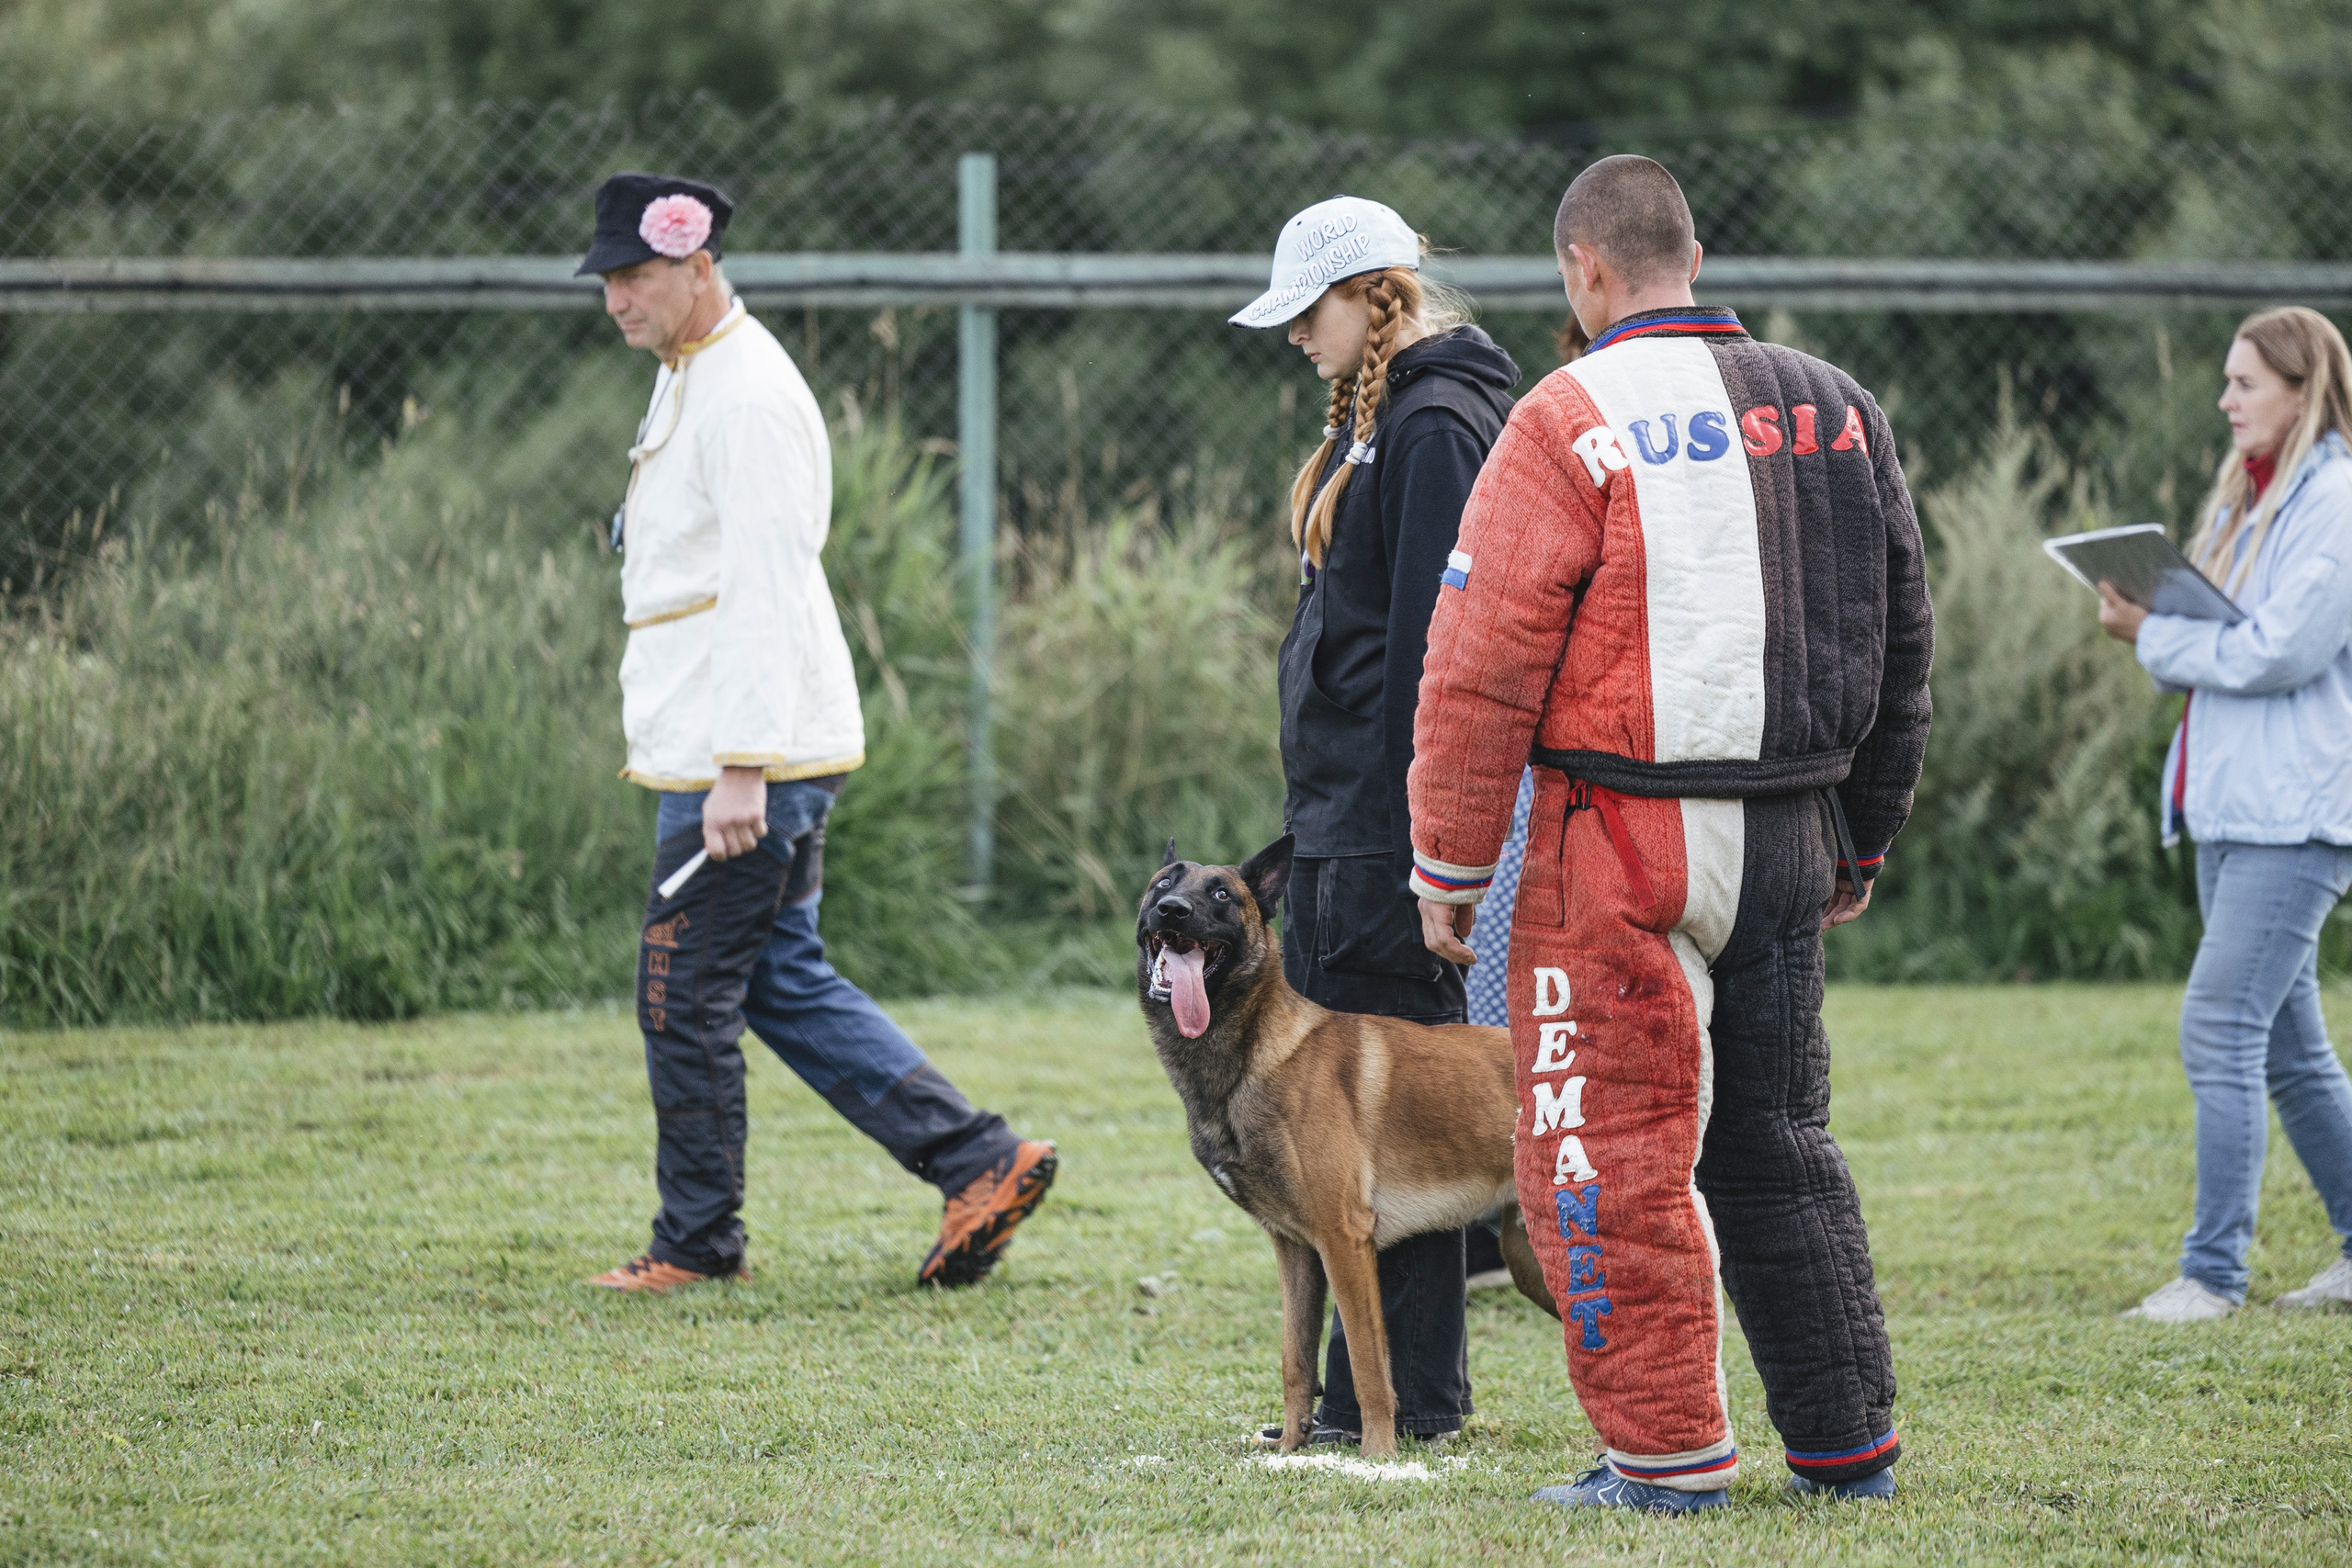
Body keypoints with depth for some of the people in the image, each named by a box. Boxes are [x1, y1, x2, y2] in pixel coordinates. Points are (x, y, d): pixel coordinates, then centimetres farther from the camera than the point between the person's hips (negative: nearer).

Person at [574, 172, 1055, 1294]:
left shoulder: (748, 399, -16)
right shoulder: (686, 378, 17)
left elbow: (766, 592, -22)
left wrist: (741, 771, -26)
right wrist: (685, 743, 25)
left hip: (753, 756, -10)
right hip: (710, 745, 10)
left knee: (685, 996, -2)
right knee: (781, 983, 11)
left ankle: (697, 1243, 8)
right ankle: (979, 1160, 10)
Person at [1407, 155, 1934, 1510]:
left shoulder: (1576, 421, -10)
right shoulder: (1838, 410, 10)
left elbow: (1485, 660, -12)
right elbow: (1903, 644, 17)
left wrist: (1451, 860, -5)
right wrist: (1864, 840, 26)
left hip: (1627, 839, -7)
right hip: (1792, 838, 7)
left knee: (1614, 1146, 0)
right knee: (1779, 1139, 16)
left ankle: (1668, 1452, -1)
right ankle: (1849, 1442, 18)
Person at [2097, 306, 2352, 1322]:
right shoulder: (2249, 496, 18)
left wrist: (2155, 637, -9)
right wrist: (2153, 630, -1)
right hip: (2230, 807, 10)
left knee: (2220, 1025, -14)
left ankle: (2214, 1271, -12)